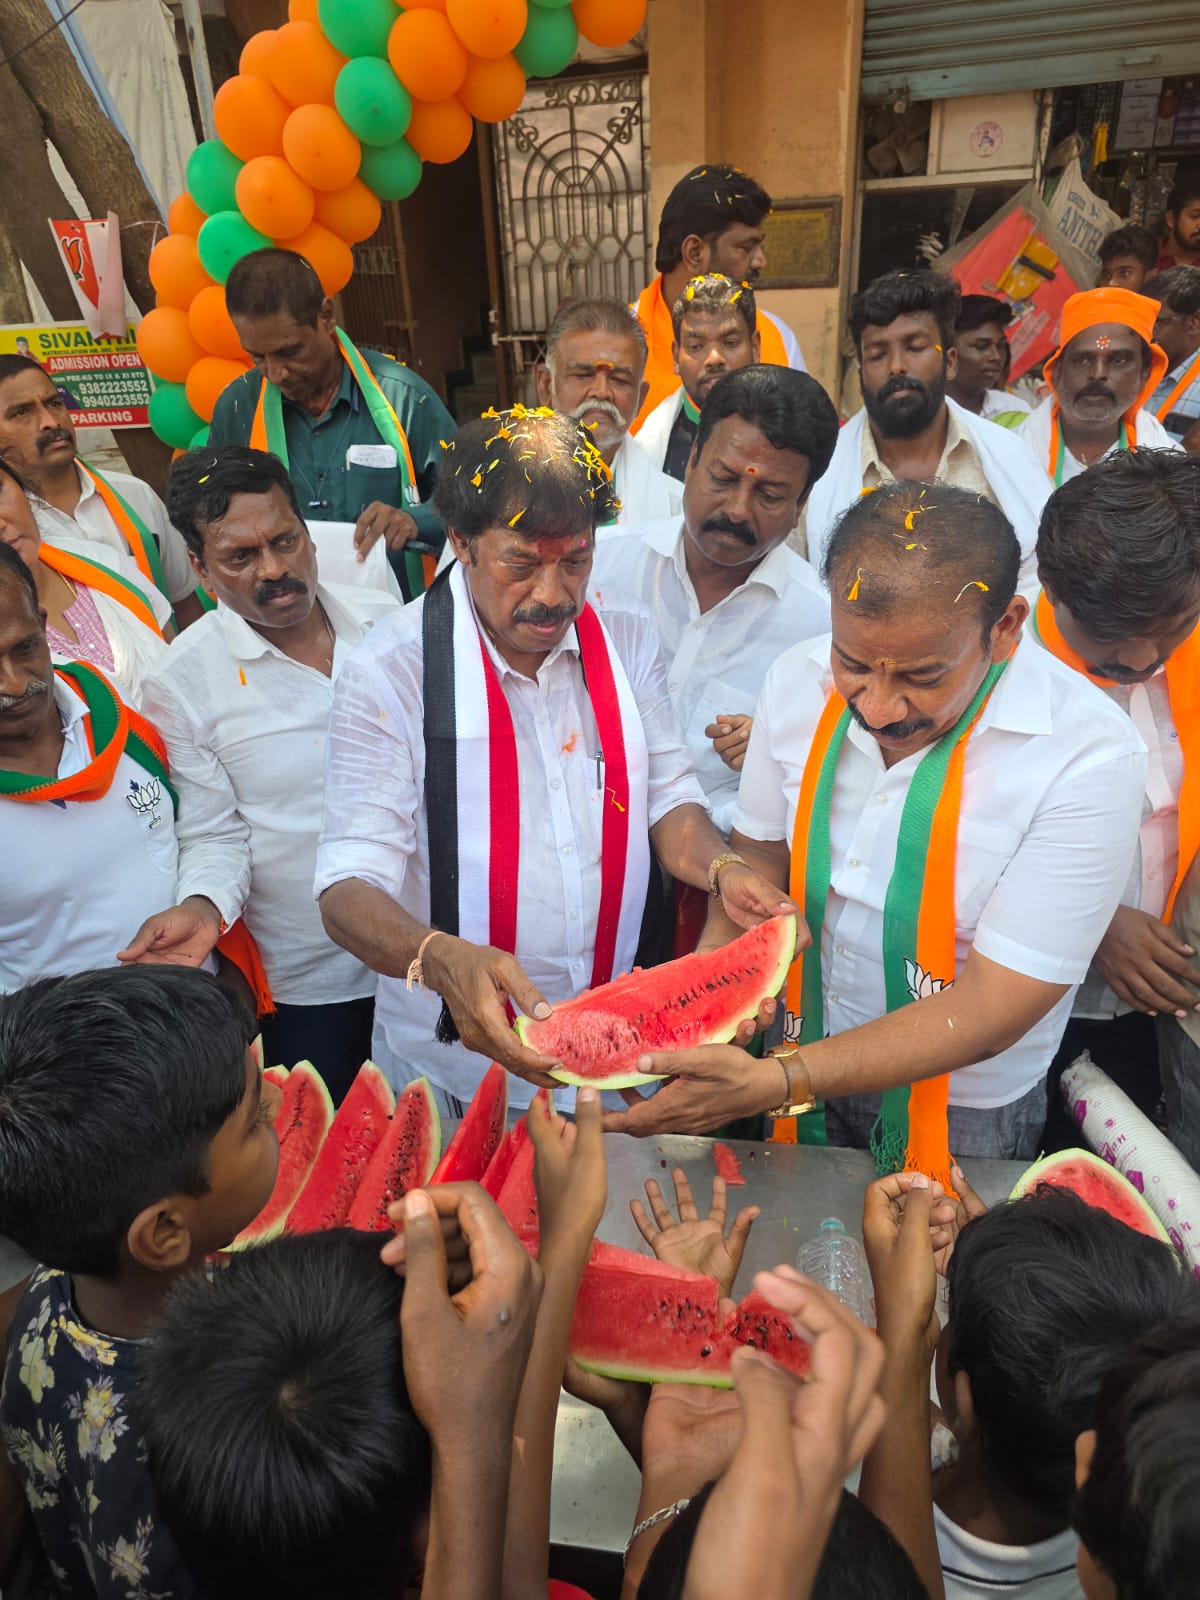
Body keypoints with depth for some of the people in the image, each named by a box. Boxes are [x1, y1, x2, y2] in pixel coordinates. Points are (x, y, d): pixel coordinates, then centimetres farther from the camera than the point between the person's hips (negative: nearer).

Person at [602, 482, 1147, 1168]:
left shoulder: (1091, 756, -29)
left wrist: (772, 1084, -36)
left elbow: (989, 1012, -27)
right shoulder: (800, 678, -16)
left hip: (961, 1107, -3)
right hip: (802, 1061, 4)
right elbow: (757, 853, -3)